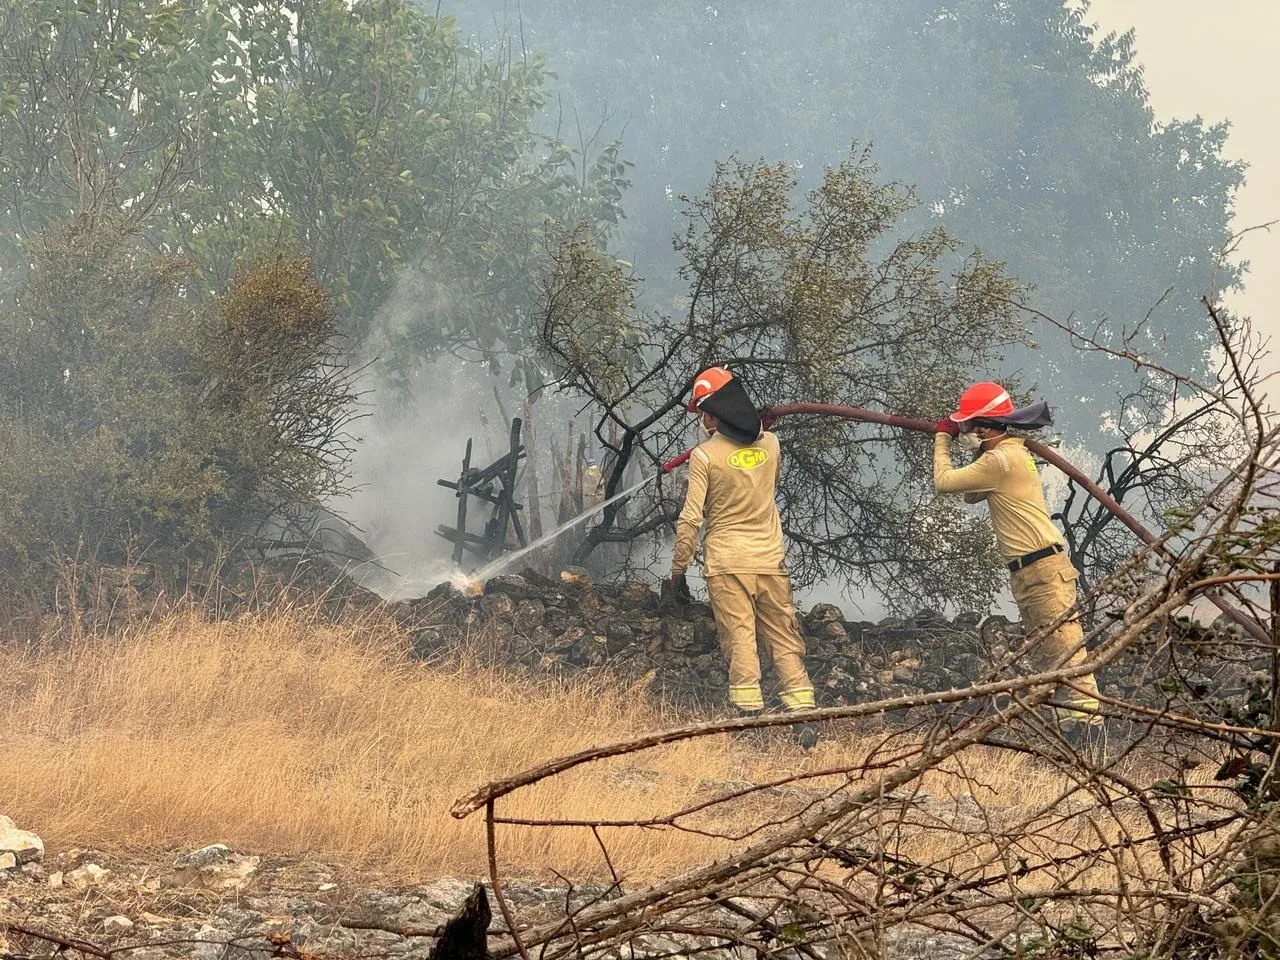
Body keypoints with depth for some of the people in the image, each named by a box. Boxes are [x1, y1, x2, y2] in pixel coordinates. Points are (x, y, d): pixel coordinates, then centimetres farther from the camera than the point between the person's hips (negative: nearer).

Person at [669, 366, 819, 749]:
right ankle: (803, 715, 1)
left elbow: (690, 520, -11)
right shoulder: (770, 444, 4)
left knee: (739, 641, 0)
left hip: (727, 563, -4)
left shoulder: (705, 456, -10)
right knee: (785, 640, 7)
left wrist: (678, 569, -1)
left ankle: (749, 717, -5)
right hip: (771, 559, 4)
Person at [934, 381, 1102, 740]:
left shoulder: (1001, 460, -14)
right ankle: (1071, 720, 12)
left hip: (1043, 570, -11)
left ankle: (1085, 717, -18)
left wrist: (942, 438, 5)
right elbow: (971, 496, 26)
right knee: (1045, 654, 11)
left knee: (1064, 647, -14)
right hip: (1029, 573, 11)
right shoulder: (1012, 455, 18)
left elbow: (944, 481, -10)